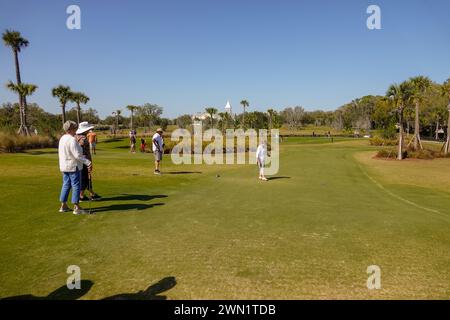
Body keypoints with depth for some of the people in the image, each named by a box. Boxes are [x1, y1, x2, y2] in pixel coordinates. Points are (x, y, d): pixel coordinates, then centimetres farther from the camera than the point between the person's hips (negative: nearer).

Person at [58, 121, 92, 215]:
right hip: (73, 166, -9)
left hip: (64, 166, 9)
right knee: (76, 186, -2)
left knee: (66, 185, 16)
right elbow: (77, 155, -24)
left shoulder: (62, 138, 9)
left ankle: (63, 206, 22)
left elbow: (61, 153, 15)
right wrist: (88, 162, -23)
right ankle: (76, 208, 1)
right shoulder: (72, 140, -19)